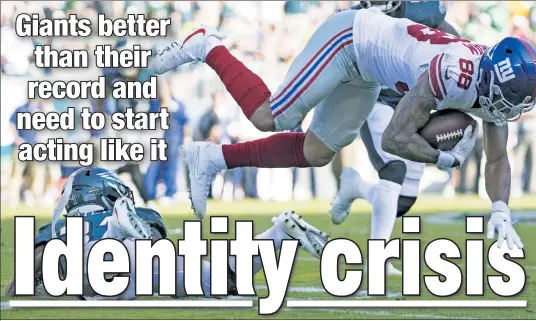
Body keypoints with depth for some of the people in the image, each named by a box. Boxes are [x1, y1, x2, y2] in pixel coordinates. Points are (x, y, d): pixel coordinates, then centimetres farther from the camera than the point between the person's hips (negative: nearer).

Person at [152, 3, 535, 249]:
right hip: (352, 35, -8)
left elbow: (497, 159, 0)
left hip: (363, 68, 8)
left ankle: (212, 158, 15)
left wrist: (500, 211, -15)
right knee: (269, 117, -9)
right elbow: (395, 140, -30)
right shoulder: (453, 76, -36)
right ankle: (207, 46, 9)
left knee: (316, 152, 7)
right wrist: (448, 158, -19)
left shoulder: (496, 87, -12)